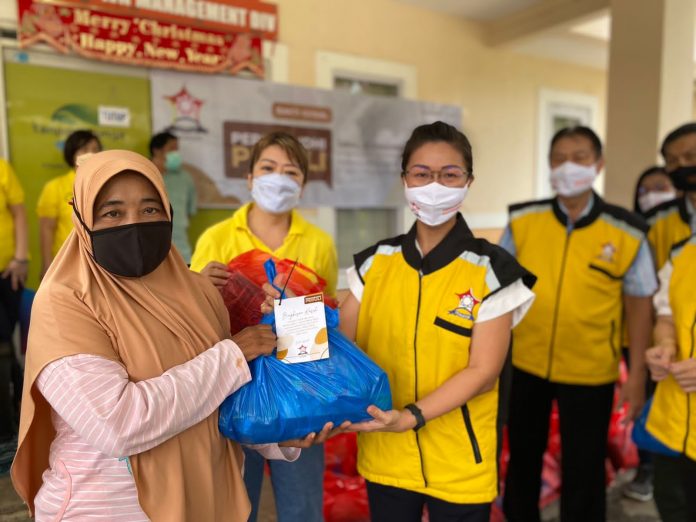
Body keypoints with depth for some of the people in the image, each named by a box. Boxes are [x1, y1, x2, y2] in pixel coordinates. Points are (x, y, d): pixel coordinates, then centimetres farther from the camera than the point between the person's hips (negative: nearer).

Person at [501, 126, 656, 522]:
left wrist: (637, 375, -2)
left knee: (584, 470, 14)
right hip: (527, 364, 2)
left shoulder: (626, 233, -9)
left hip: (590, 371, -2)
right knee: (523, 457, 21)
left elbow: (639, 304, -2)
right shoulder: (522, 222, -5)